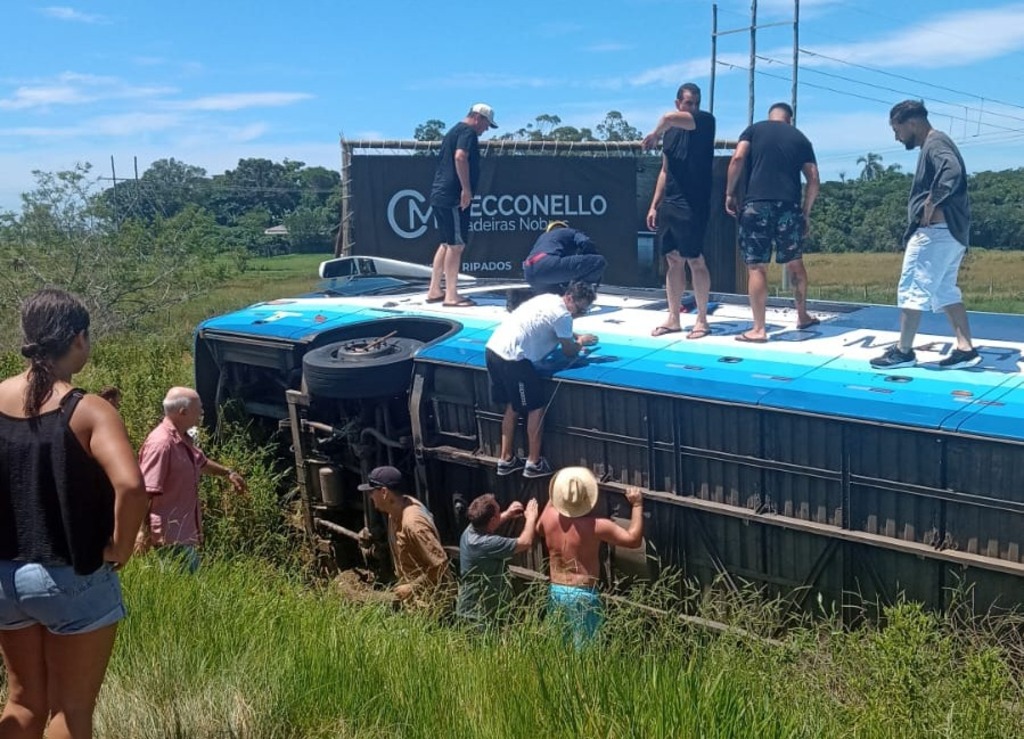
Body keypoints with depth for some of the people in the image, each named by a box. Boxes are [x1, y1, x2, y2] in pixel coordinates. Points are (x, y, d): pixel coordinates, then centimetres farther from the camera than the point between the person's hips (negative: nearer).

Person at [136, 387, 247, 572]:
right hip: (170, 535, -10)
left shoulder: (183, 439, 11)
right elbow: (145, 492, -24)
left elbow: (201, 462, 33)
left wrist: (228, 472, 36)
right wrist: (144, 532, -24)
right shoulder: (161, 443, -22)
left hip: (185, 531, 10)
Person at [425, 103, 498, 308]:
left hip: (439, 195, 10)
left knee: (447, 243, 16)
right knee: (456, 245, -7)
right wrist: (466, 189, -23)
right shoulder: (468, 131, -7)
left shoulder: (453, 131, 24)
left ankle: (434, 291, 19)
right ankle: (451, 296, -5)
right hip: (453, 197, -10)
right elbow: (460, 157, -24)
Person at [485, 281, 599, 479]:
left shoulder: (549, 300, 20)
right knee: (536, 408, 3)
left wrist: (577, 336, 22)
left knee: (512, 406, 20)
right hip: (512, 358, -9)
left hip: (493, 349, 9)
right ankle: (534, 463, 11)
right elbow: (569, 351, 3)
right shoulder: (562, 315, -8)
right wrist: (581, 342, 21)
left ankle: (506, 459, 26)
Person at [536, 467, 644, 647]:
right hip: (583, 595, -5)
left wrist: (552, 499, 27)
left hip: (555, 591, 5)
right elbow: (633, 539, -16)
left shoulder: (549, 516, -5)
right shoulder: (596, 525, -20)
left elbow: (539, 529, 20)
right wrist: (637, 505, -7)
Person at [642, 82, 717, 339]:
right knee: (673, 260, 8)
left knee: (695, 260, -4)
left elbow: (669, 118, -22)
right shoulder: (671, 131, 15)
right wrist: (654, 205, 14)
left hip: (693, 205, -6)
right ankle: (673, 319, 15)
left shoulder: (706, 121, -5)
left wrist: (655, 134, -1)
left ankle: (702, 320, 5)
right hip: (669, 204, 6)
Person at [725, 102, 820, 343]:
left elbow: (737, 159, -5)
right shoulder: (800, 139, 18)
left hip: (757, 204, -2)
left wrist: (730, 194, 2)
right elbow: (814, 181, 12)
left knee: (756, 266, 0)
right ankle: (802, 316, 33)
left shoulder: (754, 129, 12)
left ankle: (758, 329, -1)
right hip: (789, 206, 2)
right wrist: (805, 212, 19)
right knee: (795, 263, 19)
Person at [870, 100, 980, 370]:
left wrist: (930, 203, -23)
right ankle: (965, 349, 10)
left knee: (912, 289, -5)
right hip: (948, 231, 10)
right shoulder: (935, 145, 21)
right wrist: (931, 204, 8)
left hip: (935, 230, -10)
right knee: (944, 291, 12)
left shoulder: (935, 142, -11)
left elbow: (952, 171, -30)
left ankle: (903, 351, -1)